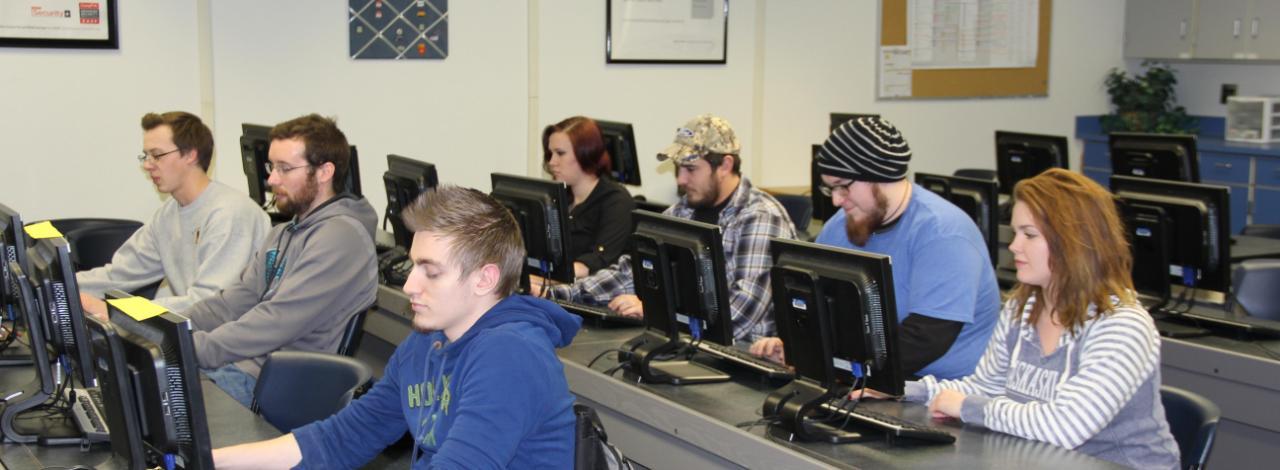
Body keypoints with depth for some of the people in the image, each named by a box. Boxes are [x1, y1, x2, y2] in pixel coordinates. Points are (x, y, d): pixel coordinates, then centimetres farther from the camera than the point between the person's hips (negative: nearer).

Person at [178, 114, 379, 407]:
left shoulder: (340, 236, -17)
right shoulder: (284, 233, 18)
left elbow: (278, 322, -24)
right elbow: (235, 301, 14)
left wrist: (189, 349, -25)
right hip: (247, 365, 9)